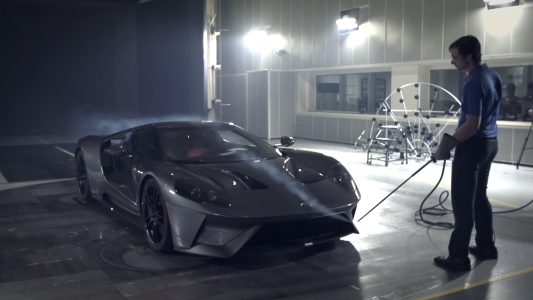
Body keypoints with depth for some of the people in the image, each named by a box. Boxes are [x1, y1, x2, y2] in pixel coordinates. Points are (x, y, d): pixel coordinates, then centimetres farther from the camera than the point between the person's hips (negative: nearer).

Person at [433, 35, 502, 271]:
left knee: (463, 203, -5)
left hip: (474, 145, -10)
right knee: (479, 197, 19)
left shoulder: (474, 83, -22)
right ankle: (486, 246, 27)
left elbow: (472, 125, -25)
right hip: (490, 142, 10)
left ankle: (459, 257, 0)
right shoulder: (493, 75, 8)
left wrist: (448, 144, -17)